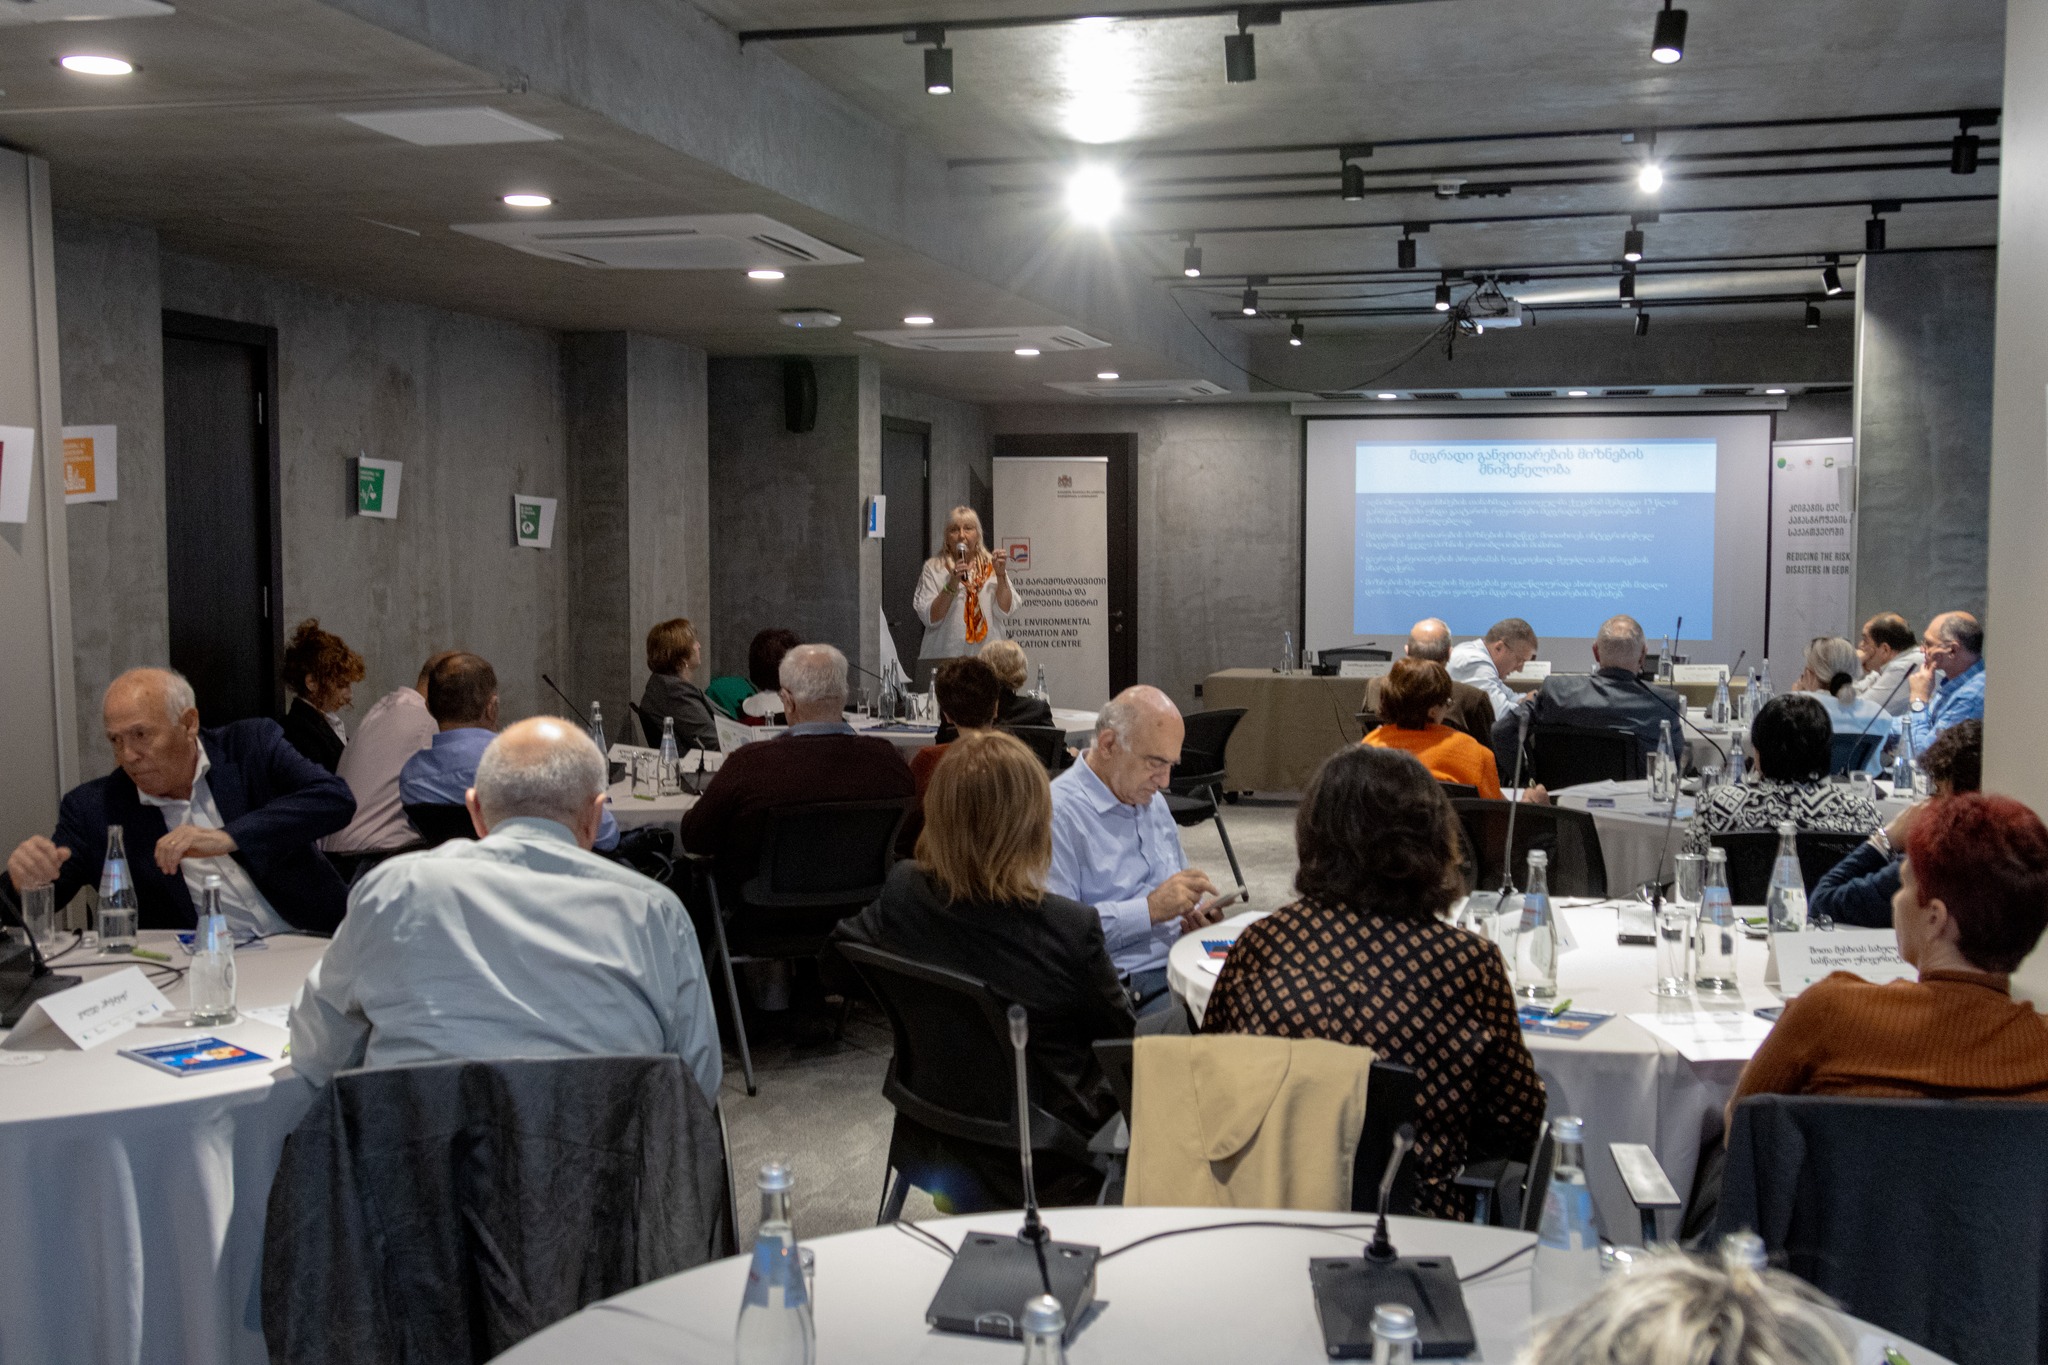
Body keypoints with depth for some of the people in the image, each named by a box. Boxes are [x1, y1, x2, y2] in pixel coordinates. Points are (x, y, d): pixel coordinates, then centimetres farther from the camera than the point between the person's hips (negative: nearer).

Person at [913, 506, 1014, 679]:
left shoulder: (992, 566, 12)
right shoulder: (933, 568, 5)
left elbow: (1005, 611, 3)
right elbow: (929, 618, -5)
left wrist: (1000, 575, -7)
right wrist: (951, 585, -15)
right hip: (944, 658, -2)